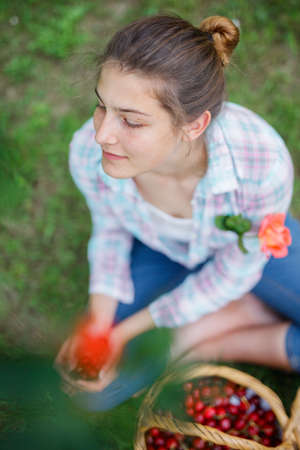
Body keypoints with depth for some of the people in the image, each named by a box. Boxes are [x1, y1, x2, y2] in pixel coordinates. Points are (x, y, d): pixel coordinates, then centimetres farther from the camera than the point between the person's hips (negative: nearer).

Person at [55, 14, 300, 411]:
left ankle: (203, 337, 0)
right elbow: (110, 229, -7)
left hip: (247, 245, -2)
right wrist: (97, 323, -18)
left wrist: (129, 331, -19)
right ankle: (258, 309, 1)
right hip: (158, 250, 3)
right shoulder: (89, 152, -31)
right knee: (95, 393, -6)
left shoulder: (264, 166, -39)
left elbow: (233, 273, -20)